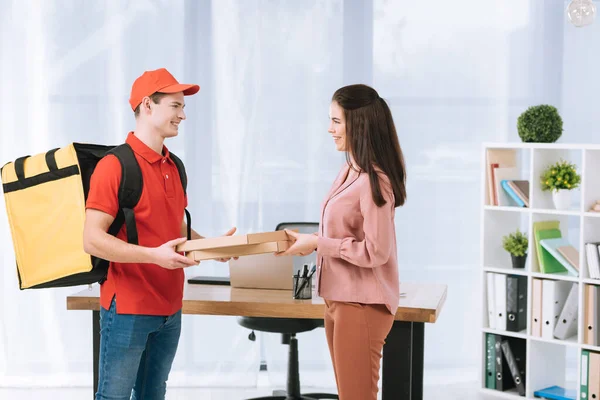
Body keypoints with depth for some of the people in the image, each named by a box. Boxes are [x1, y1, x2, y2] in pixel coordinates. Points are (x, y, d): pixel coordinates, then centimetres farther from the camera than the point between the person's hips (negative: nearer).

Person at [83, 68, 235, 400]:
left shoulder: (174, 167, 11)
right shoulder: (114, 165, -13)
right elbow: (92, 240, -17)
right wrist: (154, 255, -25)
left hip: (170, 309, 8)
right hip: (127, 309, -7)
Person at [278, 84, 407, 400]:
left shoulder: (373, 181, -20)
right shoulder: (350, 171, 9)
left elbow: (375, 252, -21)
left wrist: (317, 244, -17)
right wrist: (311, 242, 3)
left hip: (361, 304, -9)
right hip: (339, 299, 9)